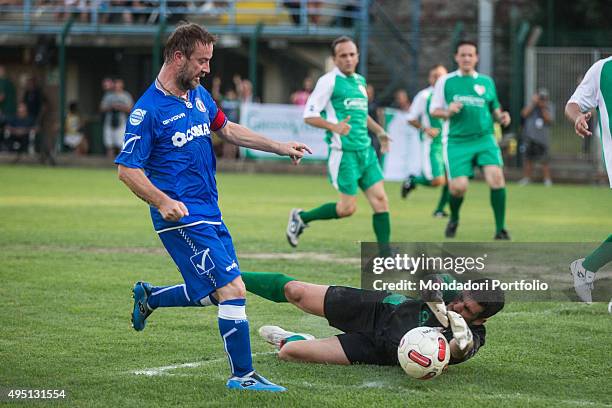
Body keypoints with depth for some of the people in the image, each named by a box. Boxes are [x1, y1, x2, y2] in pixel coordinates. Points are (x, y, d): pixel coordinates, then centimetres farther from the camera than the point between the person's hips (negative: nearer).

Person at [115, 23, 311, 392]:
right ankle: (243, 375, -3)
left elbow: (227, 129, 25)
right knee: (233, 289, -13)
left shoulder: (199, 95, 9)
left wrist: (280, 148, 20)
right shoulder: (148, 110, -15)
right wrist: (163, 202, -28)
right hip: (184, 218, -9)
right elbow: (127, 169, -14)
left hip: (210, 212, 9)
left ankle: (148, 297, 38)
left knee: (212, 294, 16)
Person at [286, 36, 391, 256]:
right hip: (343, 152, -7)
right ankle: (300, 217, 14)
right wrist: (334, 126, -24)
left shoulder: (360, 80, 17)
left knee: (380, 199, -2)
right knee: (348, 208, -7)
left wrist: (379, 131, 22)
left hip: (365, 150, 7)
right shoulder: (329, 81, -7)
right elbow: (309, 115, -10)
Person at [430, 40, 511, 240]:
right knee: (458, 186, -12)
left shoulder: (487, 82, 11)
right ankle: (453, 219, 24)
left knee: (496, 176, -21)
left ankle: (500, 229, -10)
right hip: (458, 141, -1)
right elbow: (434, 110, 9)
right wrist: (447, 112, -12)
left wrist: (501, 117, -2)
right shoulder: (445, 81, 5)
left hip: (484, 139, 1)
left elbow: (494, 109, 20)